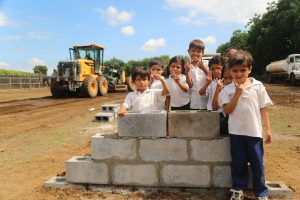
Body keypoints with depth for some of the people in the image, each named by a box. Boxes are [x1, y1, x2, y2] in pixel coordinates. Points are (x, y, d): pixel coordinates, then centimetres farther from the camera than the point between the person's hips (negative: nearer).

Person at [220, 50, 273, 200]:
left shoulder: (258, 86, -2)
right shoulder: (227, 90, -2)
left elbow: (264, 109, 2)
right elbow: (227, 111, -9)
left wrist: (268, 129, -1)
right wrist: (237, 93, -16)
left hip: (254, 131, 0)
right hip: (236, 132, 0)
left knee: (257, 163, 9)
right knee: (238, 162, 11)